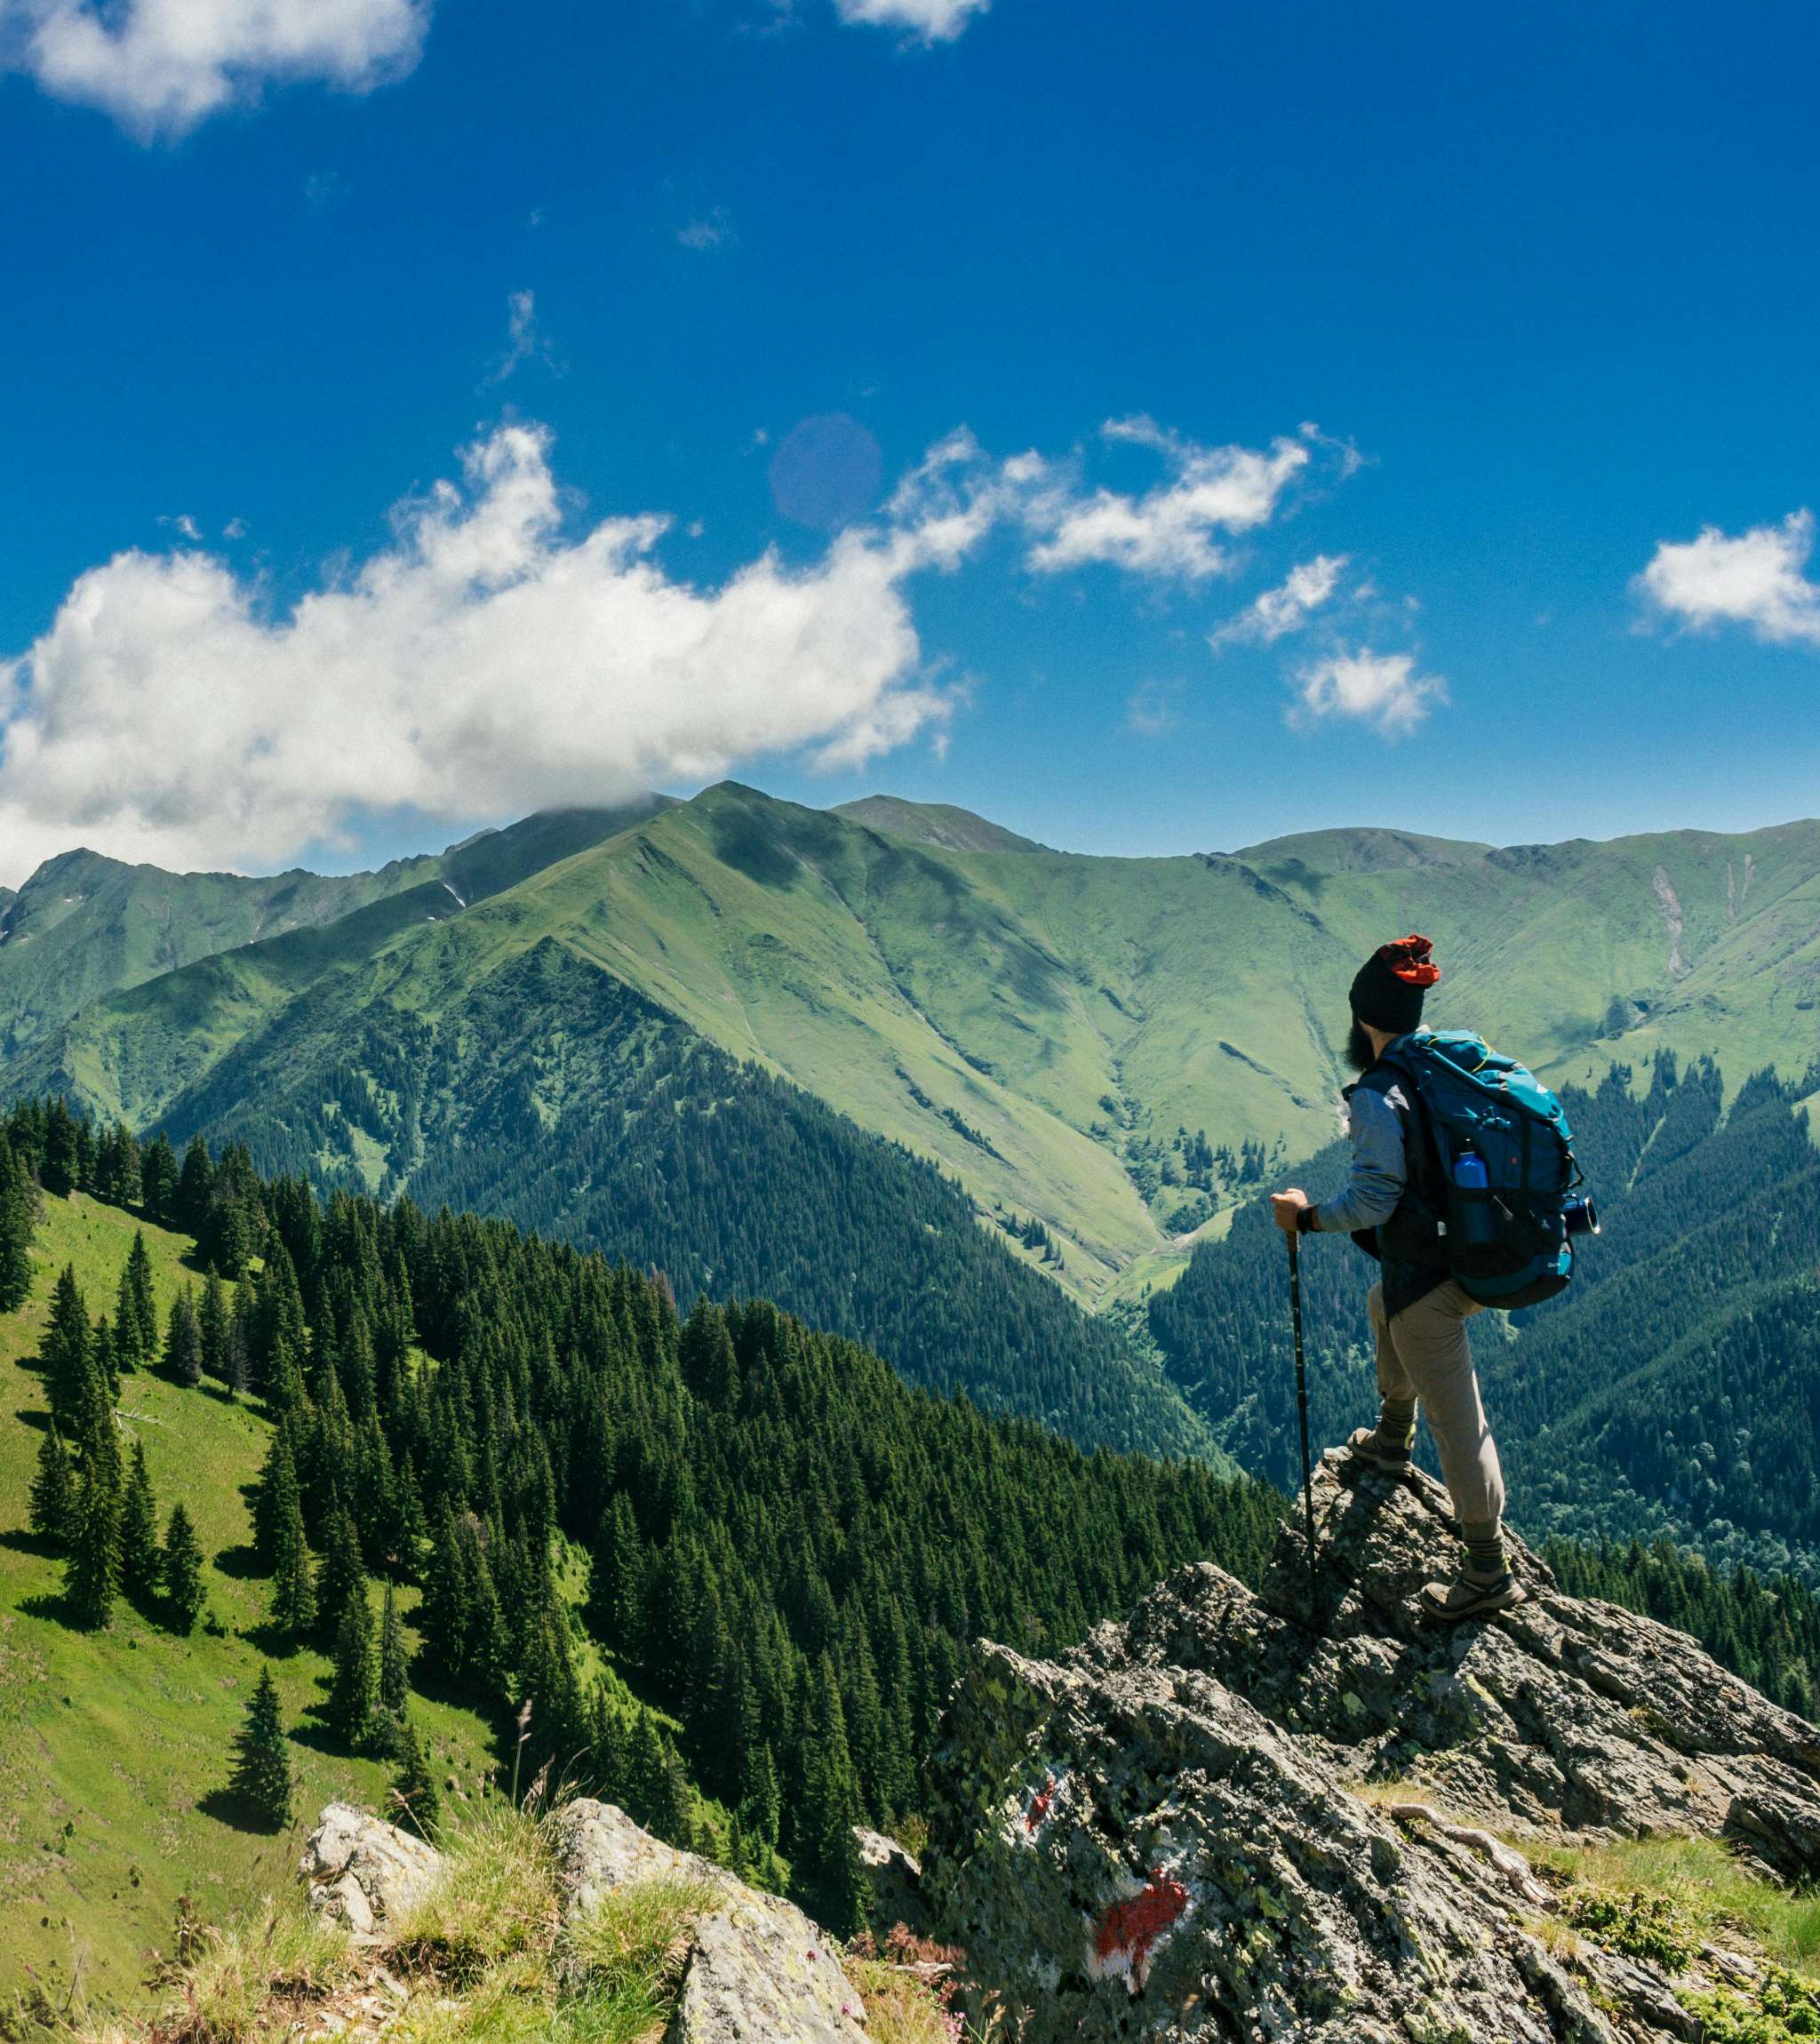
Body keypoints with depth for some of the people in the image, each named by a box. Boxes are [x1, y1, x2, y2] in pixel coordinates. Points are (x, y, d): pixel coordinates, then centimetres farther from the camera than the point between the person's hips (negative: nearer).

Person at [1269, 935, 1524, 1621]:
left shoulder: (1378, 1097, -20)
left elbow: (1374, 1199, -23)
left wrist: (1307, 1217, -9)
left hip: (1426, 1276, -9)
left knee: (1456, 1421, 1)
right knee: (1385, 1306, 37)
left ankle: (1489, 1573, 11)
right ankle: (1392, 1440, 53)